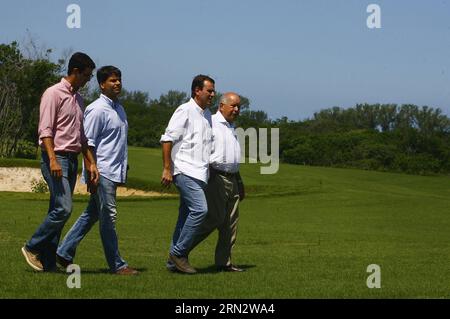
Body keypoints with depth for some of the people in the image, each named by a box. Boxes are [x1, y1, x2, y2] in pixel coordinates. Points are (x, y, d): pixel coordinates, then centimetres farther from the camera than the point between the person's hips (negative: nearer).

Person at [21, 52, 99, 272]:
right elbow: (45, 130, -15)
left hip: (72, 159, 8)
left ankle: (48, 261, 7)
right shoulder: (54, 94, -7)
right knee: (63, 208, -17)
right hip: (56, 158, -8)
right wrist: (53, 160, -24)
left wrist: (92, 163, 17)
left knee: (57, 211, 6)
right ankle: (32, 248, -4)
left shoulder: (78, 98, 18)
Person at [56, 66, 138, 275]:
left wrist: (123, 169, 21)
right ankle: (116, 265, 0)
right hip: (103, 172, -9)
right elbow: (88, 143, -13)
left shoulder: (119, 109, 17)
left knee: (92, 215, 12)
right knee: (108, 217, -4)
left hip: (115, 172, 9)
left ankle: (64, 253, 19)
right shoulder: (97, 110, -10)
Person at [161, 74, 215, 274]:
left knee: (186, 215, 9)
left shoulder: (207, 115, 19)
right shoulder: (185, 111, -7)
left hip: (200, 173, 9)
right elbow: (167, 139, -10)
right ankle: (178, 252, -11)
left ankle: (174, 260, 13)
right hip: (185, 171, -9)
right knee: (200, 209, -19)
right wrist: (167, 169, -15)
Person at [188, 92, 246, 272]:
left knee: (231, 222, 4)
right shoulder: (210, 123, -6)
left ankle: (224, 262, 7)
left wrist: (240, 184, 26)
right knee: (215, 218, -15)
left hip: (232, 179, 9)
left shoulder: (231, 128, 22)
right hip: (216, 176, -9)